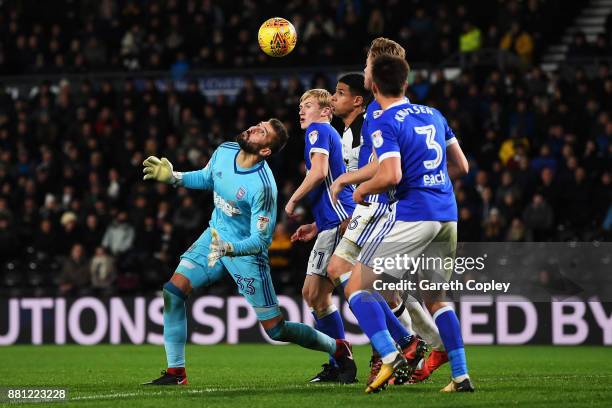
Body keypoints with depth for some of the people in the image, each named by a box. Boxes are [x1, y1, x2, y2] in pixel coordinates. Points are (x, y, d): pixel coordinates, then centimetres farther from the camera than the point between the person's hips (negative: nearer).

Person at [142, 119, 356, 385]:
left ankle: (338, 349, 23)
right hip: (215, 235, 6)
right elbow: (206, 178, 16)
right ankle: (176, 373, -5)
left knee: (276, 330, -2)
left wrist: (227, 248, -40)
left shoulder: (263, 186, -28)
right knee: (173, 291, -12)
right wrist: (173, 177, 2)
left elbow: (259, 240, -25)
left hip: (247, 251, -6)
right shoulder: (224, 152, -8)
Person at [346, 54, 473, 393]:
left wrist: (362, 190, -2)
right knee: (436, 299, 20)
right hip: (447, 216, 7)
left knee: (357, 288, 0)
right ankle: (461, 375, 11)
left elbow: (391, 175, -20)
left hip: (411, 216, -7)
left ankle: (390, 356, -20)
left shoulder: (383, 123, -7)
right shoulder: (433, 115, 14)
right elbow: (462, 165, 21)